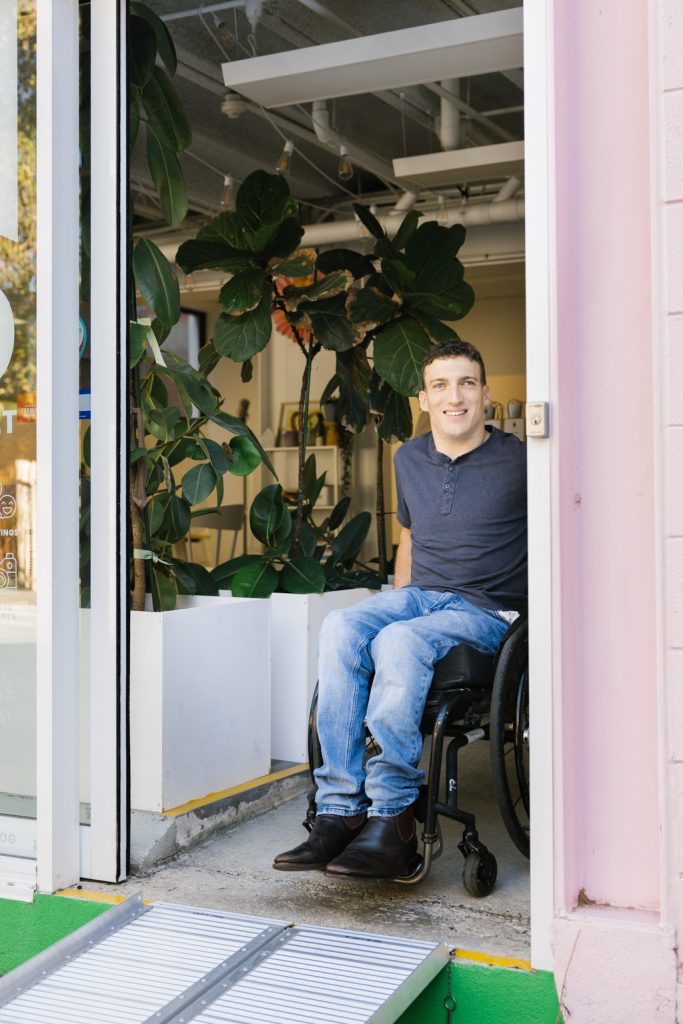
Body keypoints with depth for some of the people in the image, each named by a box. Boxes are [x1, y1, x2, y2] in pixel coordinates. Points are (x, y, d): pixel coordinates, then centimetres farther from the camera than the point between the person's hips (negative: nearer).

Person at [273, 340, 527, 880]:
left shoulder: (519, 462, -2)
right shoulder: (409, 459, 14)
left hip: (487, 611, -5)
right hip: (419, 595, 5)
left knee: (399, 642, -36)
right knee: (341, 628, -28)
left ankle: (391, 819, -32)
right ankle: (340, 810, -31)